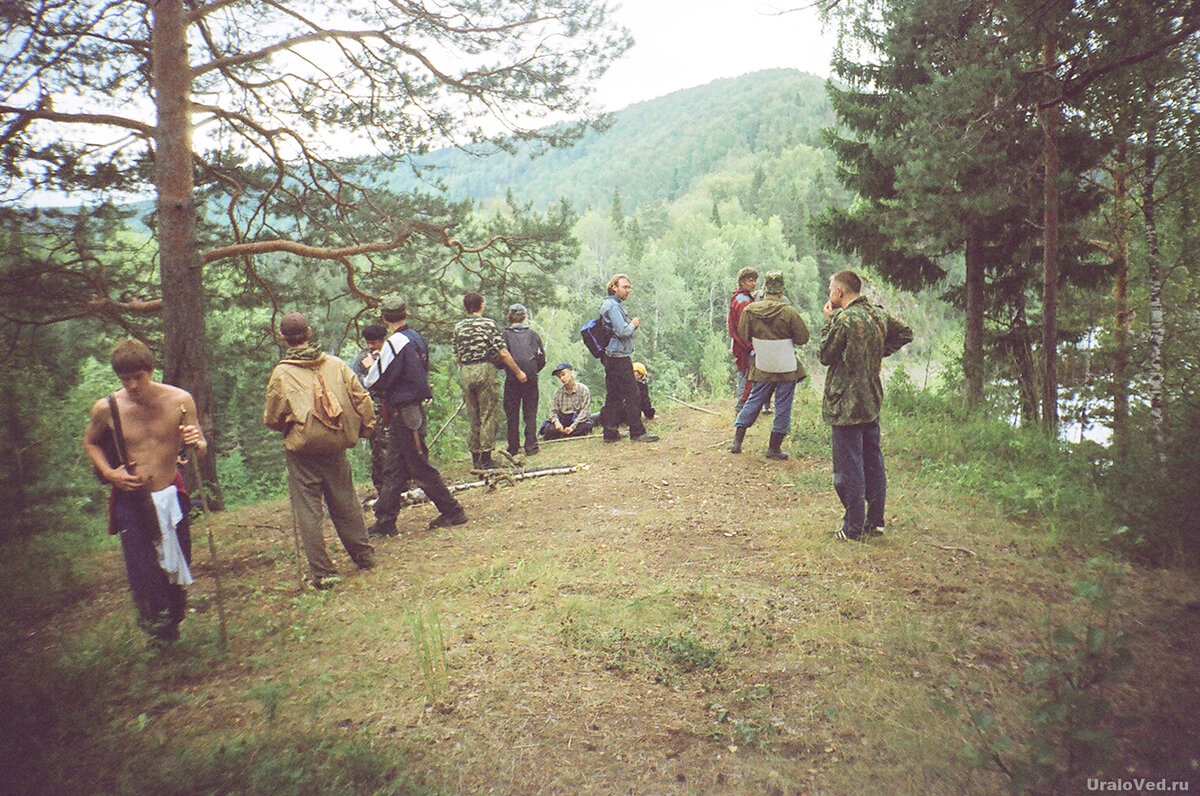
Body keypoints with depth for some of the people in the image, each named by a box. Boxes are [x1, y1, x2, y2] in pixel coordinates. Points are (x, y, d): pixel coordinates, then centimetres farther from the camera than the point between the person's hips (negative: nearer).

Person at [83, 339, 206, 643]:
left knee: (178, 565, 11)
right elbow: (90, 442, 13)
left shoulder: (179, 400, -8)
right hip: (130, 500, -1)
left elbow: (200, 450, -2)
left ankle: (173, 623, 36)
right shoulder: (106, 408, -8)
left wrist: (198, 442, -26)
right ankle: (156, 628, 15)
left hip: (171, 496, 1)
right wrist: (108, 472, -4)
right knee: (143, 572, -6)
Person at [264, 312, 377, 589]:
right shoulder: (336, 365, -1)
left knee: (308, 512, 4)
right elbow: (362, 399, 1)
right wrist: (365, 428, 14)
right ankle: (364, 556, 26)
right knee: (345, 504, 16)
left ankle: (322, 572, 6)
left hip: (301, 450, -3)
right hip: (335, 446, 3)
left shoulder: (281, 374, -8)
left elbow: (272, 419, -3)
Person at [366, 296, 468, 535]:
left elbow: (375, 382, -14)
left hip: (404, 413, -9)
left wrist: (371, 364, 6)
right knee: (393, 470, 12)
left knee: (420, 467, 0)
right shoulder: (418, 339, 10)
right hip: (416, 407, 9)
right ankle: (385, 522, 17)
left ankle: (452, 511, 8)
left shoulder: (395, 343, -16)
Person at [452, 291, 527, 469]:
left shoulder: (458, 327, 9)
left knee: (472, 417, 12)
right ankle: (486, 459, -1)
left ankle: (475, 458, 16)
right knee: (488, 416, 0)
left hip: (465, 373, 5)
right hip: (485, 369, -5)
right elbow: (503, 353, -9)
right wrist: (518, 372, -1)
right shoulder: (488, 323, -5)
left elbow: (457, 356, 11)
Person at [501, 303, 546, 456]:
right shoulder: (533, 334, 5)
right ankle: (531, 446, 2)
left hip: (511, 379, -1)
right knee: (530, 413, 7)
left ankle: (513, 448, 7)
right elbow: (542, 358, 3)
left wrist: (506, 370, 10)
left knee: (512, 414, 6)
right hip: (531, 378, 1)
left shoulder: (504, 335, 0)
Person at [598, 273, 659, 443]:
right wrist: (633, 324, -2)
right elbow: (623, 331, -20)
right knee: (630, 394, -7)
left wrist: (630, 325, 7)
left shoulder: (613, 305, 20)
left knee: (613, 395, 11)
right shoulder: (613, 306, -12)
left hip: (611, 357, 11)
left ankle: (610, 433, 14)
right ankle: (637, 432, -5)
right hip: (619, 356, -11)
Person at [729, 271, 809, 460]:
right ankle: (774, 448, 13)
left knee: (754, 401, 16)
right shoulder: (789, 312, -16)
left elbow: (743, 336, 4)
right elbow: (803, 338, -9)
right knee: (783, 407, 8)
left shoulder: (749, 310, -7)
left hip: (761, 367, 3)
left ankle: (737, 441, 17)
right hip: (786, 368, -3)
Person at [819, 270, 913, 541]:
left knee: (849, 468, 1)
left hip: (846, 404, -8)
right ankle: (875, 520, 26)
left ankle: (853, 527, 8)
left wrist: (828, 321, -3)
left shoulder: (845, 318, -18)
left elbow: (825, 356, -10)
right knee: (873, 462, 16)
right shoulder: (878, 314, 5)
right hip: (872, 401, 8)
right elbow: (905, 333, 20)